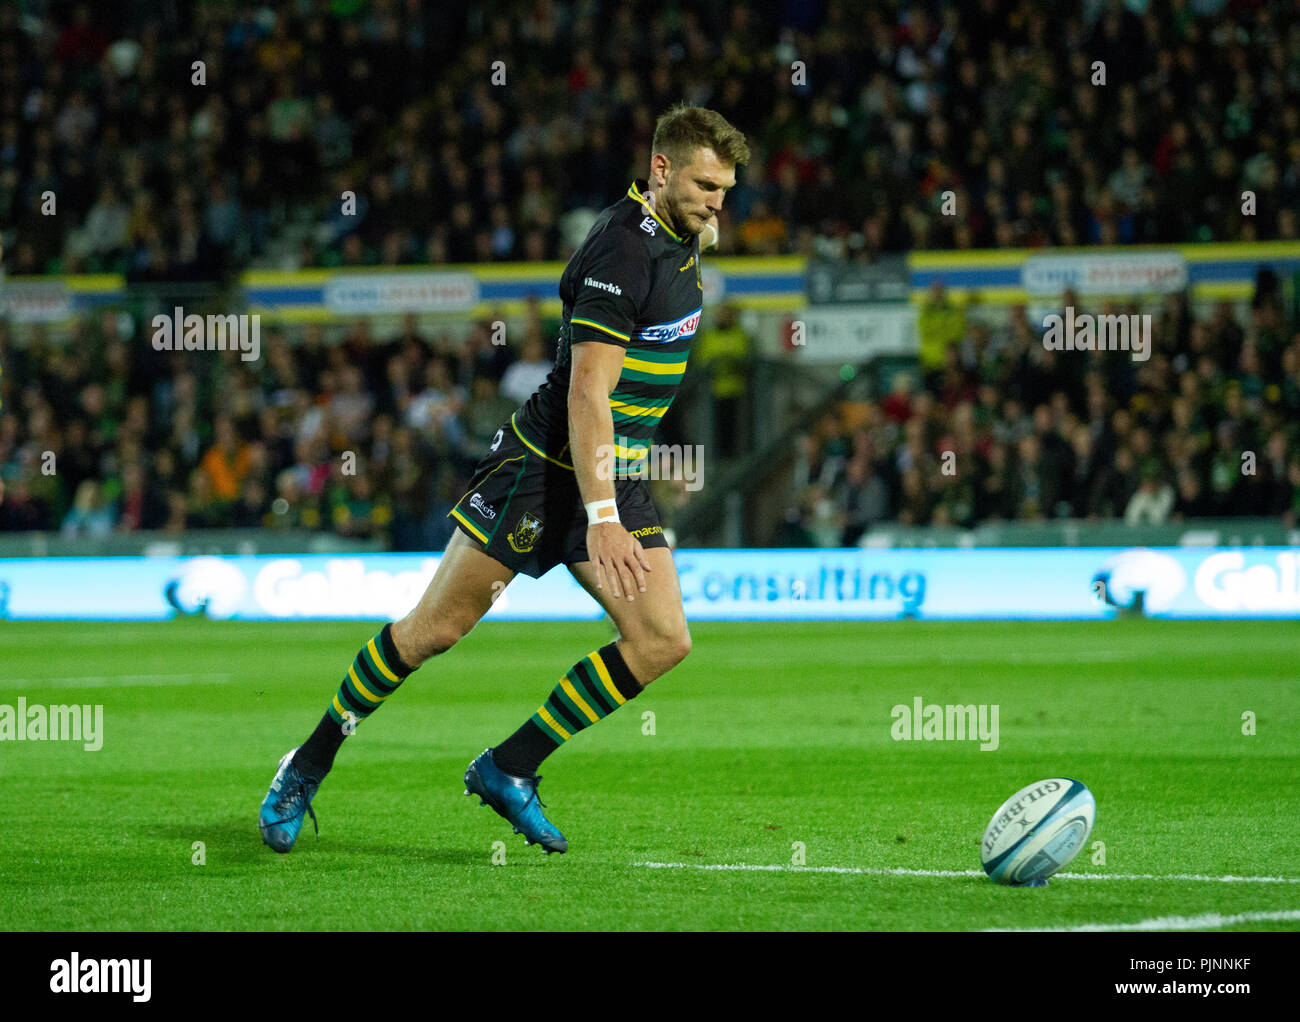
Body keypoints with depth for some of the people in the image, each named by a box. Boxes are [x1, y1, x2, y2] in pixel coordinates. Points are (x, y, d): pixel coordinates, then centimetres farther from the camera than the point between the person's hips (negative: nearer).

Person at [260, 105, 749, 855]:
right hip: (544, 469, -8)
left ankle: (510, 769, 5)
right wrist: (601, 518, -32)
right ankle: (307, 769, 11)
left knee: (663, 641, -6)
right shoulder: (623, 251, -22)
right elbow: (586, 394, -27)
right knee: (436, 629, -4)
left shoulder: (678, 238, 6)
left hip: (618, 477, 8)